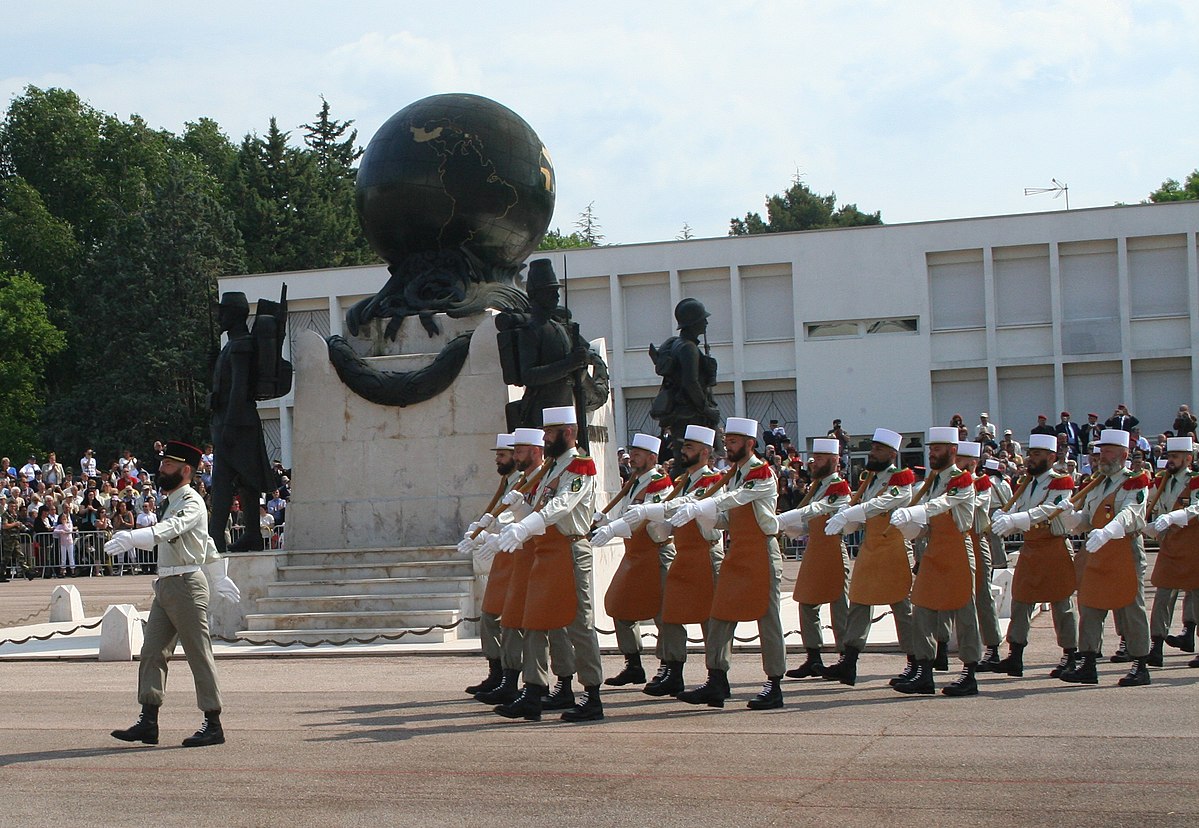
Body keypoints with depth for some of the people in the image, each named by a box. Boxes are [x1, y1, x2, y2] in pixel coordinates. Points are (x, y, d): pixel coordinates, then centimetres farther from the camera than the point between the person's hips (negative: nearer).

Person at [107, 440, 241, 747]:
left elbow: (171, 529, -33)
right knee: (152, 652, 4)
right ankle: (148, 722, 5)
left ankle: (213, 725, 1)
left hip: (186, 584, -10)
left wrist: (131, 538, -48)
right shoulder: (172, 501, 20)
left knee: (199, 655, -4)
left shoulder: (191, 502, -11)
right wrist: (218, 579, 32)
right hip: (166, 585, 10)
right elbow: (207, 544, 28)